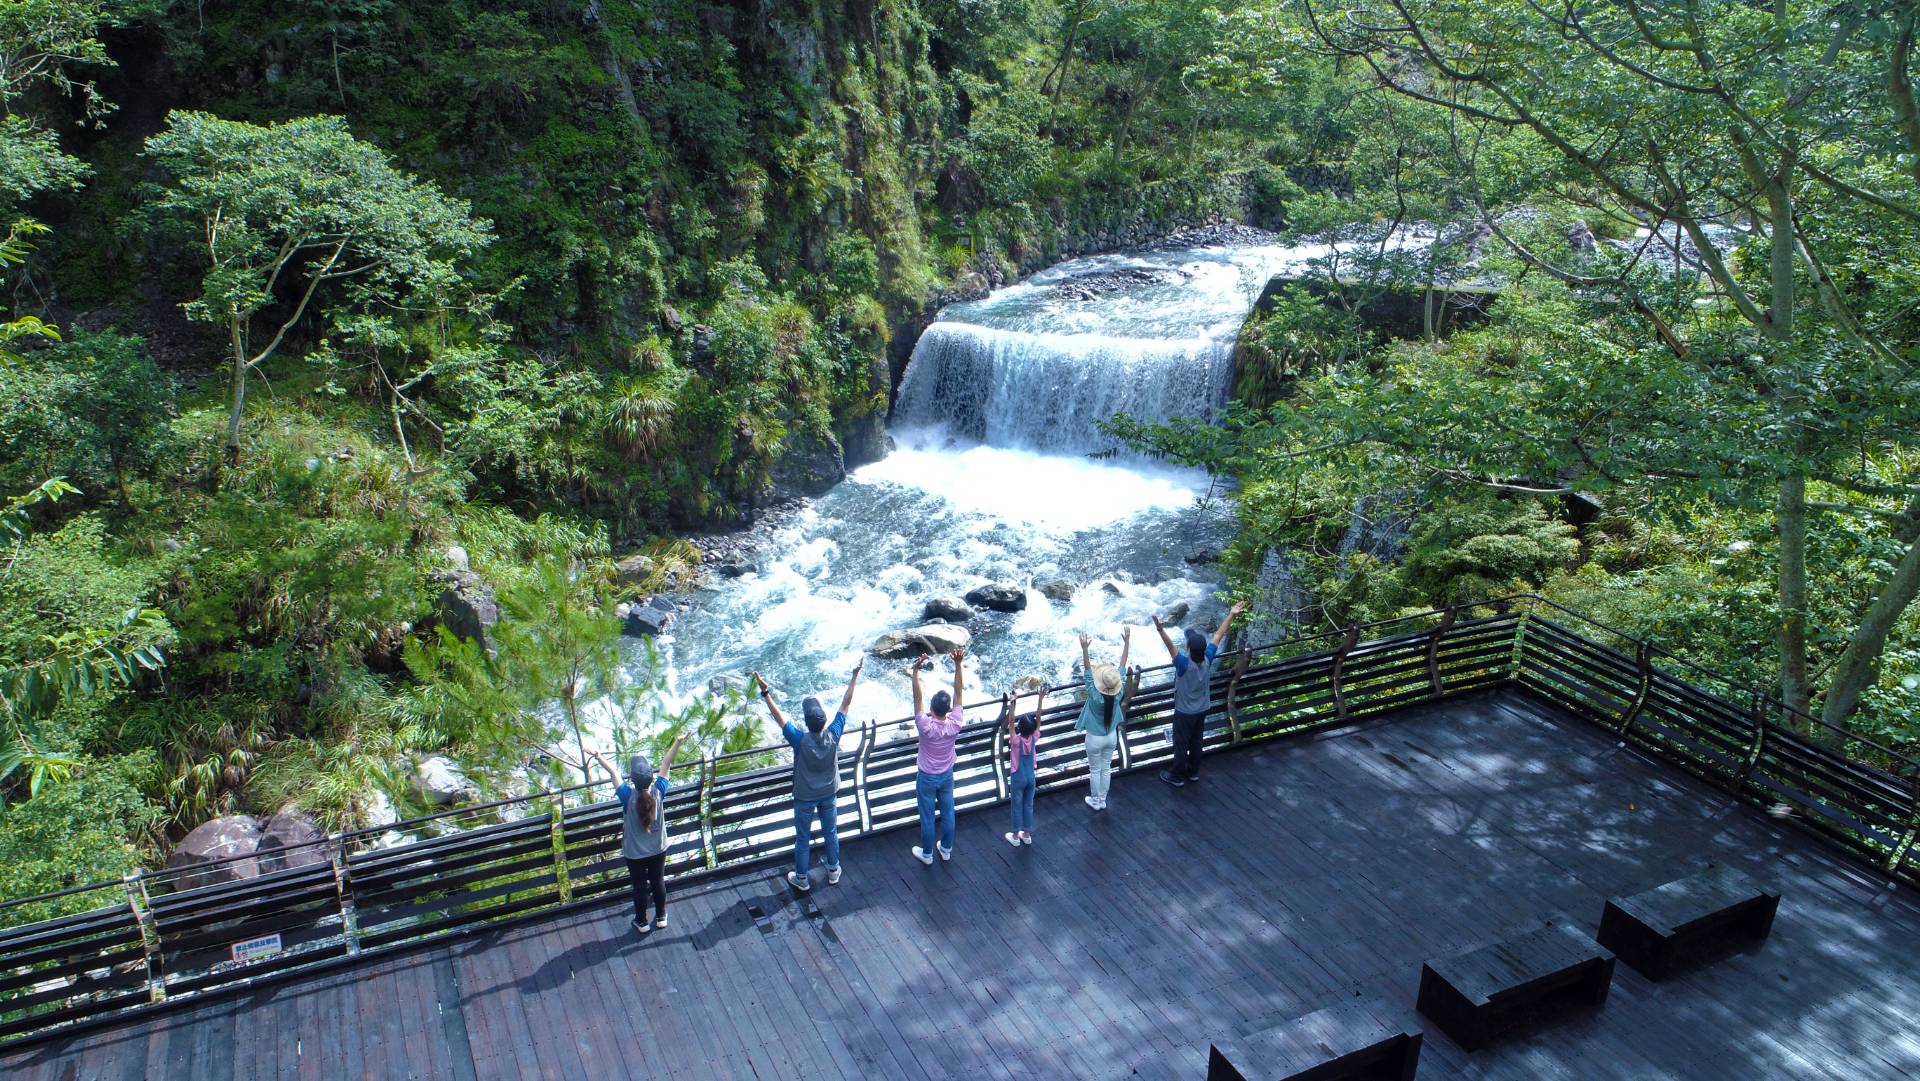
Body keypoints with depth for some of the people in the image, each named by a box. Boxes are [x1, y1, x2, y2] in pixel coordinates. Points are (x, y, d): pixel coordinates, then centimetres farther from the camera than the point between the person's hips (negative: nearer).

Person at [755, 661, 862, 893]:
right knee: (831, 833, 23)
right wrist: (854, 676, -12)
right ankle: (834, 872, 41)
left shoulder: (800, 740, -33)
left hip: (804, 797, -3)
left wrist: (765, 692, -27)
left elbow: (778, 716, -29)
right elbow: (846, 704, -18)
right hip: (829, 794, 3)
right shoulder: (833, 735, -25)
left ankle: (801, 879, 34)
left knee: (803, 839, 16)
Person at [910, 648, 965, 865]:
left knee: (928, 817, 14)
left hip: (926, 778, -3)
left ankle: (927, 853, 31)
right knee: (947, 814, 20)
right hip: (947, 776, 3)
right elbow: (958, 692, -24)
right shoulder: (955, 725, -24)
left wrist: (916, 670, -41)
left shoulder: (925, 726, -31)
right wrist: (958, 665, -28)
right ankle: (946, 849, 37)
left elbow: (917, 697, -35)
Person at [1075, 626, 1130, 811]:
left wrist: (1084, 649, -42)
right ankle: (1102, 800, 33)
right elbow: (1122, 666, -19)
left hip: (1095, 738, -4)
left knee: (1094, 771, 15)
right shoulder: (1117, 694, -21)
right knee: (1106, 769, 20)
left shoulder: (1095, 695, -30)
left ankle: (1095, 801, 29)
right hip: (1112, 736, 4)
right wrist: (1126, 643, -18)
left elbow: (1087, 671, -35)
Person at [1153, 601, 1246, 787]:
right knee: (1196, 742, 22)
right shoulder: (1208, 659, -17)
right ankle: (1193, 772, 37)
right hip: (1202, 710, 6)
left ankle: (1177, 776, 25)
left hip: (1184, 713, -6)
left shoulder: (1185, 665, -33)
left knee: (1181, 744, 11)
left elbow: (1171, 646, -50)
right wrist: (1231, 615, -8)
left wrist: (1161, 630, -64)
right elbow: (1218, 635, -12)